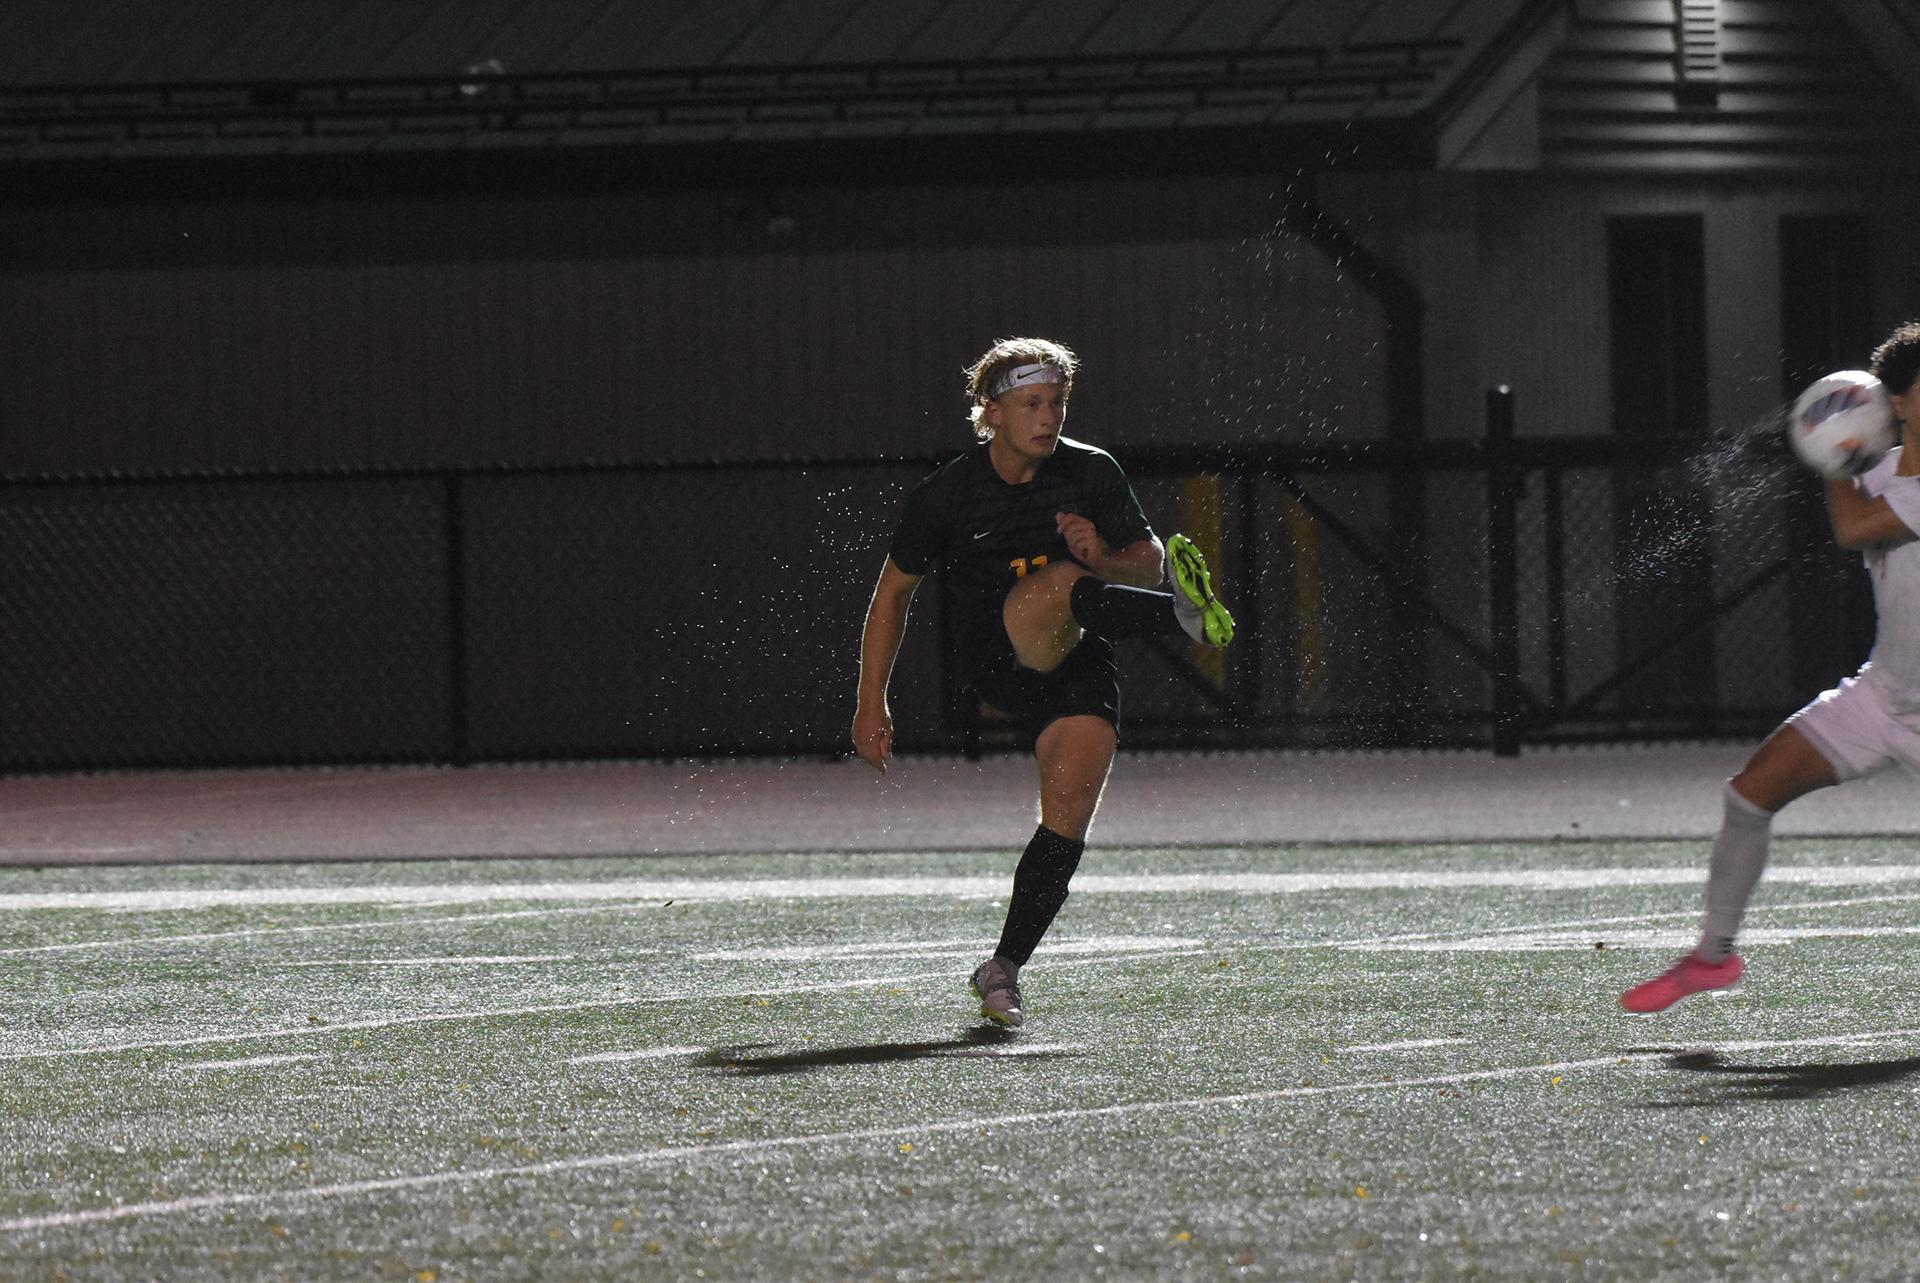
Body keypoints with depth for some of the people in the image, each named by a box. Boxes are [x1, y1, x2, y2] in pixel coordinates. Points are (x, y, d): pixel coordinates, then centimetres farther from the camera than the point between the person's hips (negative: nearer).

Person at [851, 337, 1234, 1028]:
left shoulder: (1092, 472, 1)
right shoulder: (946, 493, -4)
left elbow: (1148, 560, 10)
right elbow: (894, 589, 7)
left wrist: (1106, 558, -15)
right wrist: (871, 704, 6)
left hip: (1076, 662, 3)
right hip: (993, 654, -3)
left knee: (1070, 808, -17)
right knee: (1059, 581, -33)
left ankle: (1003, 967, -8)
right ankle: (1184, 615, -62)